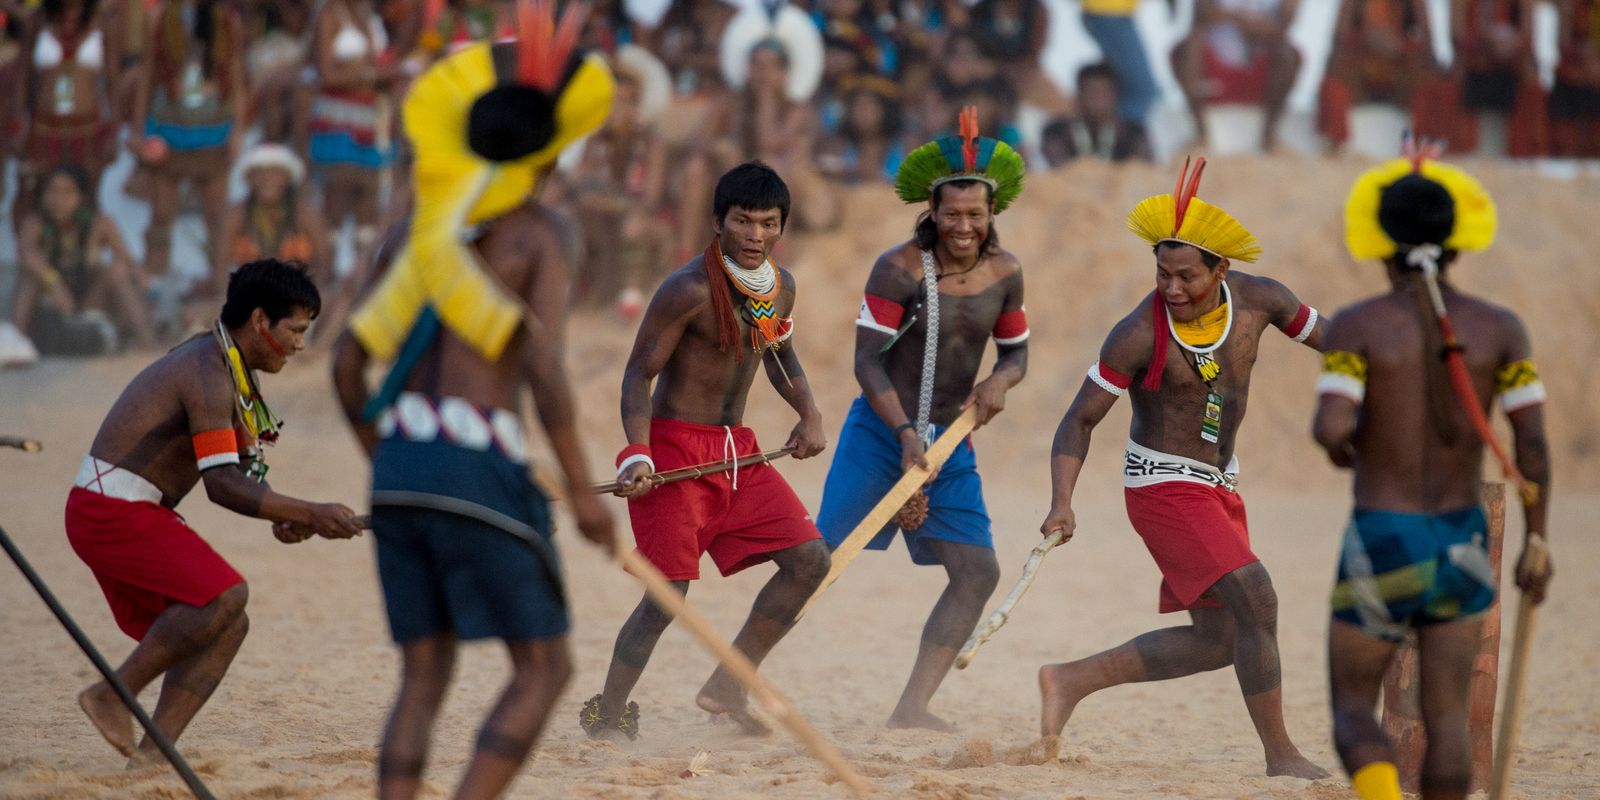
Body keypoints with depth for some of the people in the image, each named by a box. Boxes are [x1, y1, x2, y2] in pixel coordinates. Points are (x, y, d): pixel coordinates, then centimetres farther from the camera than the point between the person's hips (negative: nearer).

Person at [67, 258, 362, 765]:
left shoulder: (230, 369, 14)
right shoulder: (210, 376, -18)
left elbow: (244, 470, 17)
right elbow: (222, 485, -25)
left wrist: (286, 517, -1)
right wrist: (310, 514, -26)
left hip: (134, 513, 10)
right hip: (111, 511, -10)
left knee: (225, 625, 6)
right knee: (223, 595, -22)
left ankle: (152, 752, 0)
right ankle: (112, 696, -13)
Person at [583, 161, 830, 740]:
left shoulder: (781, 287, 6)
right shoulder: (690, 289, -17)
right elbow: (639, 373, -14)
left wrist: (808, 413, 10)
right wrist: (637, 456, -27)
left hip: (739, 452, 8)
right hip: (676, 449, -8)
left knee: (809, 560, 2)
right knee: (668, 593, -11)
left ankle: (726, 687, 12)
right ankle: (607, 714, 5)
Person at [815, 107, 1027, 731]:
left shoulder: (1004, 273, 2)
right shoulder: (899, 269, -13)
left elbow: (1016, 352, 14)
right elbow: (867, 361, -15)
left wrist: (1000, 380, -10)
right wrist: (906, 435, -25)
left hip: (952, 444, 5)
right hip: (881, 433, -5)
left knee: (978, 573, -3)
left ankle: (912, 707, 1)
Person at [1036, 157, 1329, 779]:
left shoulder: (1259, 300, -8)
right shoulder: (1140, 335, -21)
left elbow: (1332, 342, 9)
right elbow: (1080, 421, -15)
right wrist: (1062, 503, -28)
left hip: (1219, 485, 7)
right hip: (1163, 487, -7)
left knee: (1217, 639, 8)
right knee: (1256, 601, -19)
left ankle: (1071, 681, 17)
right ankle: (1280, 755, -9)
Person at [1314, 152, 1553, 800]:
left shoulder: (1356, 325, -11)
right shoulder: (1500, 327, -3)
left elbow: (1332, 431, -22)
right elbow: (1533, 442, -6)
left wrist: (1336, 444, 3)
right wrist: (1537, 545, 3)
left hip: (1379, 548, -2)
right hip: (1462, 545, 3)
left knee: (1353, 713, 10)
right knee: (1446, 721, 14)